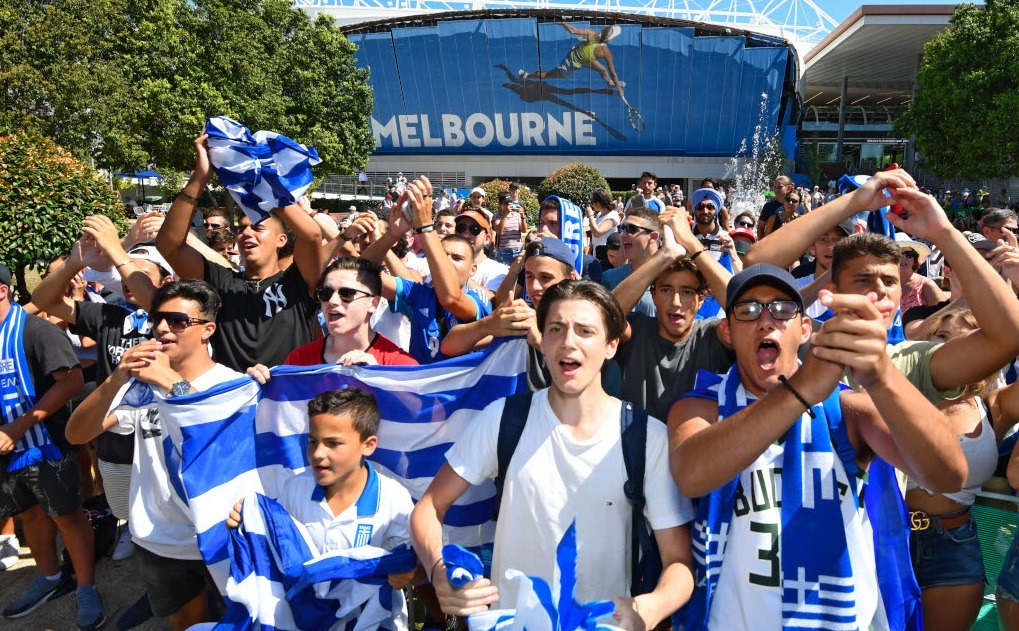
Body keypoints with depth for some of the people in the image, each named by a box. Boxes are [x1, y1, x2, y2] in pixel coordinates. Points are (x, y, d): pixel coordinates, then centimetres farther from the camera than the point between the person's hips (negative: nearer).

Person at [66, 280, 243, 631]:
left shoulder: (232, 385, -12)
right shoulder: (142, 385, 1)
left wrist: (173, 383, -36)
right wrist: (115, 381, -25)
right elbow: (77, 435, -8)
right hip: (159, 542, 4)